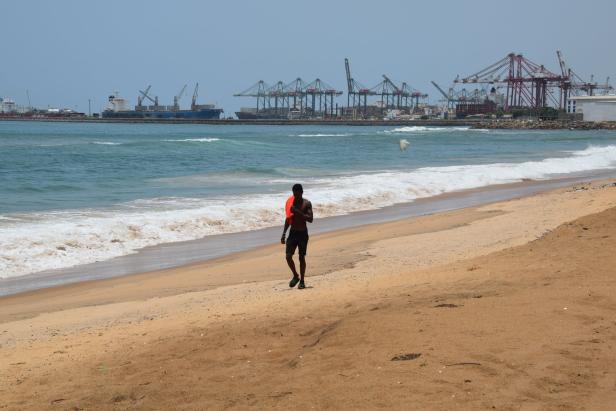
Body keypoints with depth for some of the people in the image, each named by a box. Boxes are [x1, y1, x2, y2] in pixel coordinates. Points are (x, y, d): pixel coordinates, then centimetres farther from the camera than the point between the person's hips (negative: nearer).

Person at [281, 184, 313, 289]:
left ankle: (302, 281, 13)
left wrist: (298, 212, -25)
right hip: (293, 232, 3)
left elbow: (310, 219, -17)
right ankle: (295, 276, 14)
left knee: (302, 258, 2)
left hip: (303, 233, -3)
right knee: (288, 256, -8)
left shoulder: (306, 204, -7)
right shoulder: (291, 202, 5)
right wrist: (284, 234, 10)